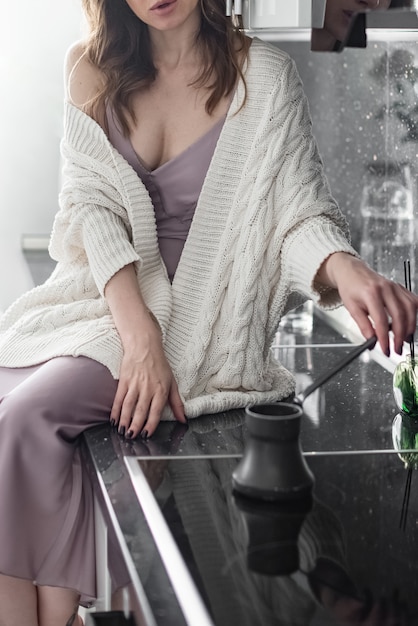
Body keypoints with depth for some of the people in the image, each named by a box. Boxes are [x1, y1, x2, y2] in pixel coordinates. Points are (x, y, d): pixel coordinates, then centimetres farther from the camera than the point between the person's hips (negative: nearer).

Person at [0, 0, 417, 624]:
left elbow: (300, 214, -8)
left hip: (191, 313, -4)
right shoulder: (93, 70, 6)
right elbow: (92, 207, -4)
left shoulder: (263, 76, -4)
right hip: (98, 290, 4)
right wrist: (139, 336, -19)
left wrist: (346, 270, -33)